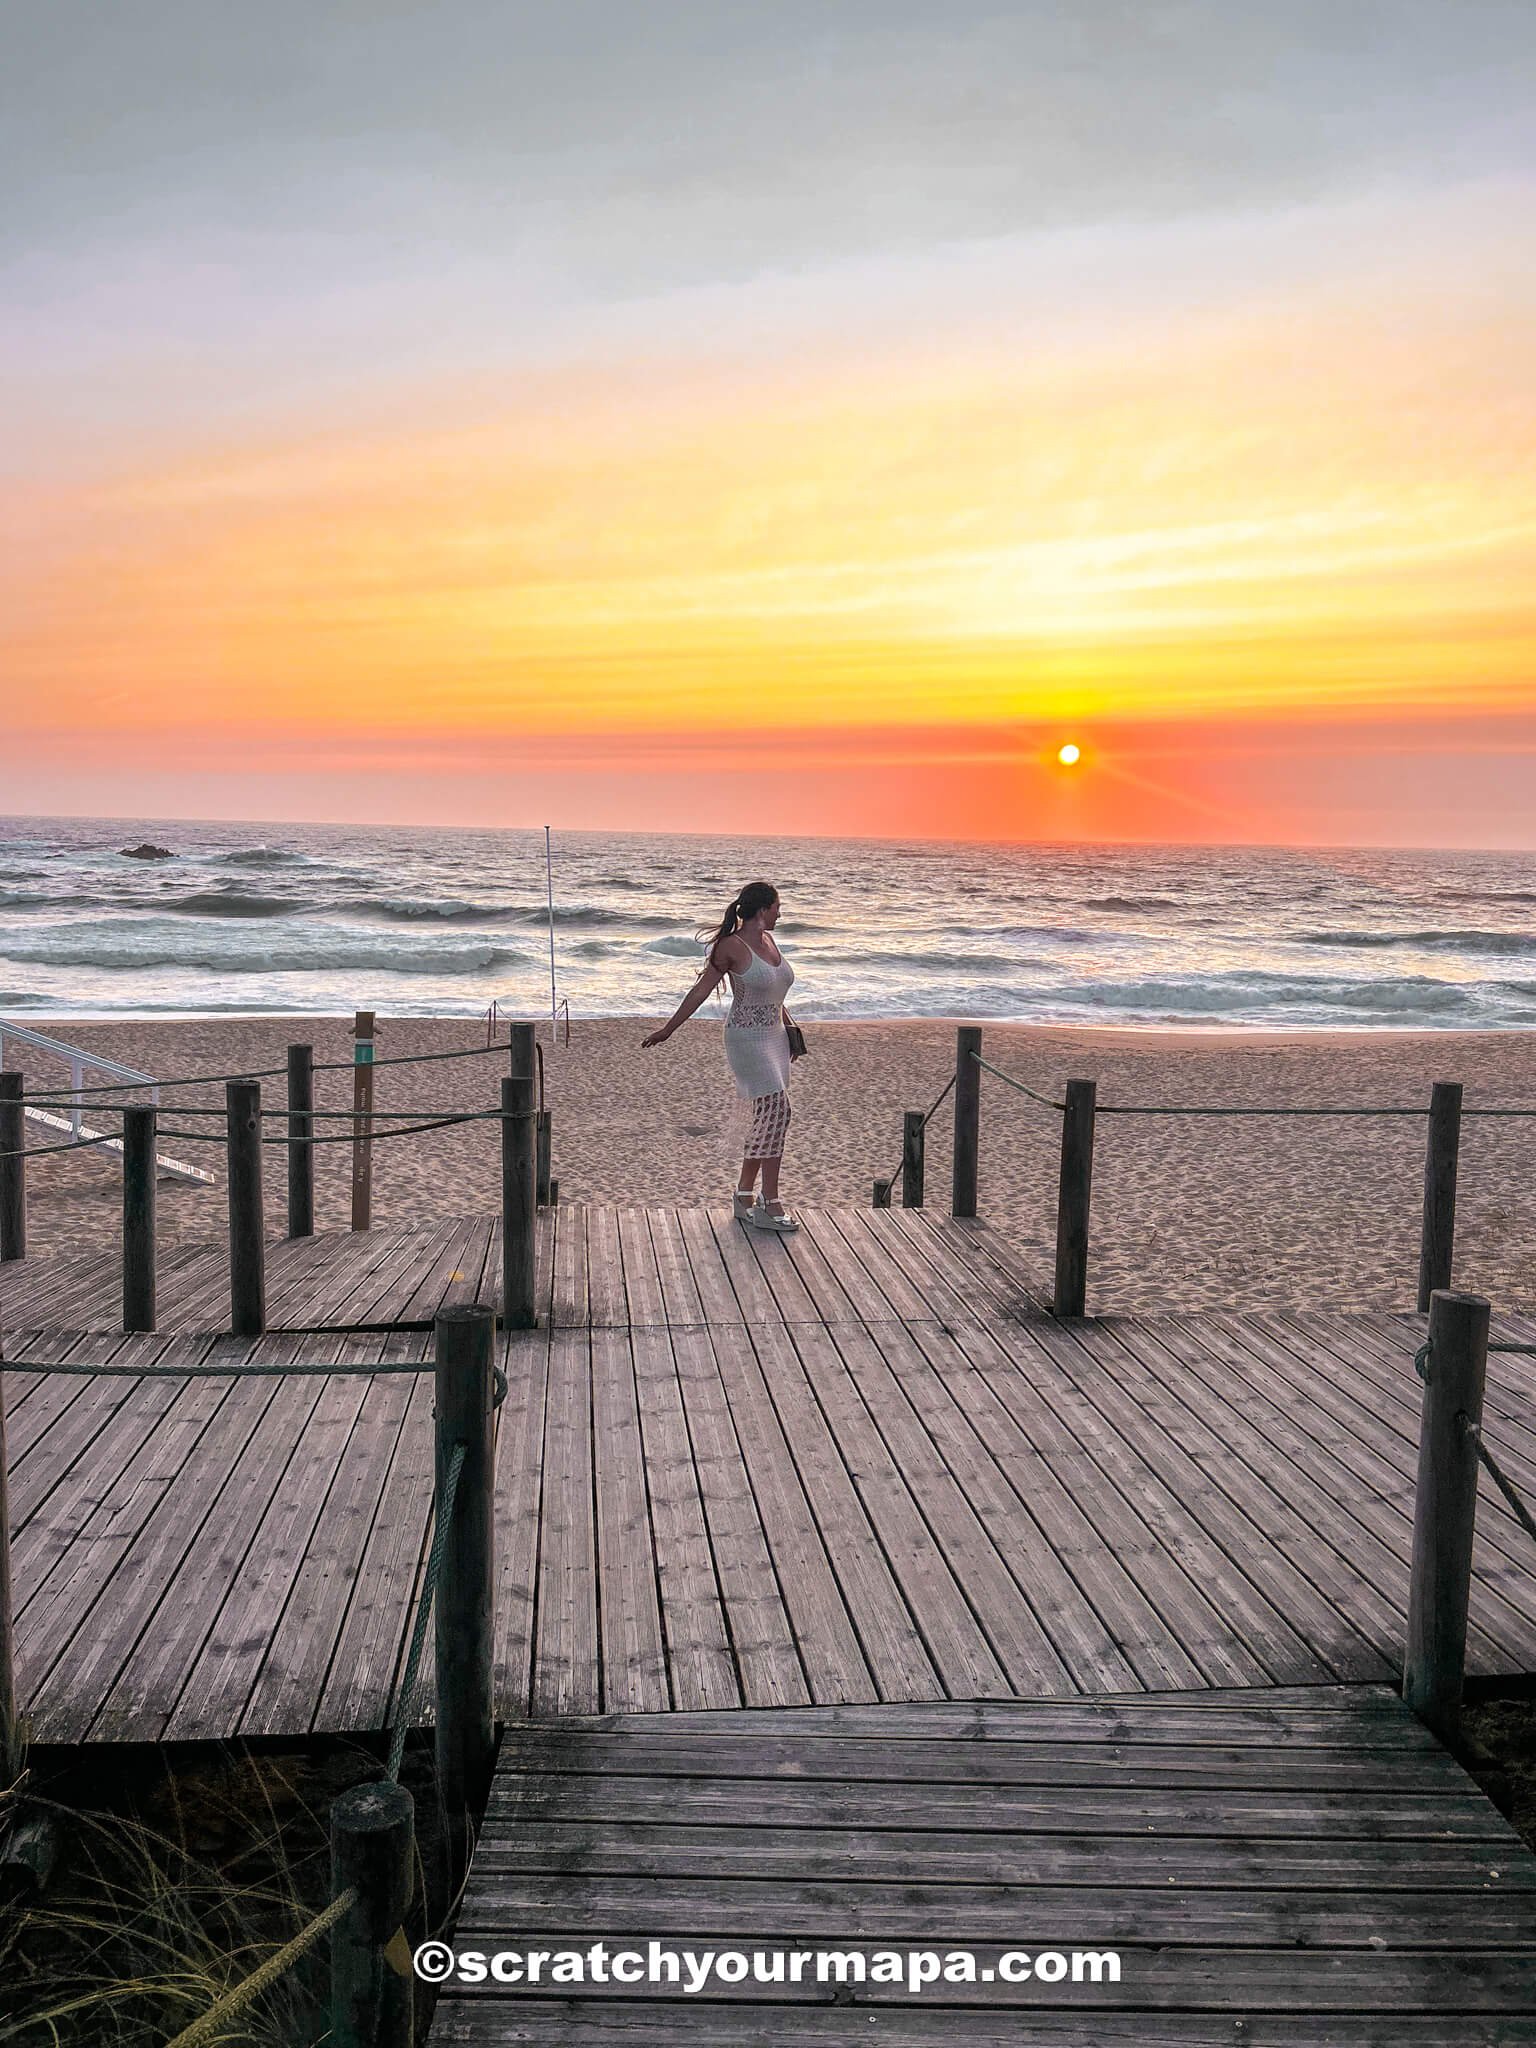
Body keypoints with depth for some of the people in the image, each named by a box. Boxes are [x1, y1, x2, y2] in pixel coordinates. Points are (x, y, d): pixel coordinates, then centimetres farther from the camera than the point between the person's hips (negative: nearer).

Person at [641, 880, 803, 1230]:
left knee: (764, 1120, 8)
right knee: (775, 1110, -16)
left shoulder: (768, 941, 11)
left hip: (773, 1038, 8)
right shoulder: (733, 946, -12)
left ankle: (743, 1198, 17)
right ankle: (770, 1206, -14)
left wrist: (790, 1030, 23)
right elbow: (701, 989, -7)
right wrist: (668, 1029, -2)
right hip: (747, 1039, -8)